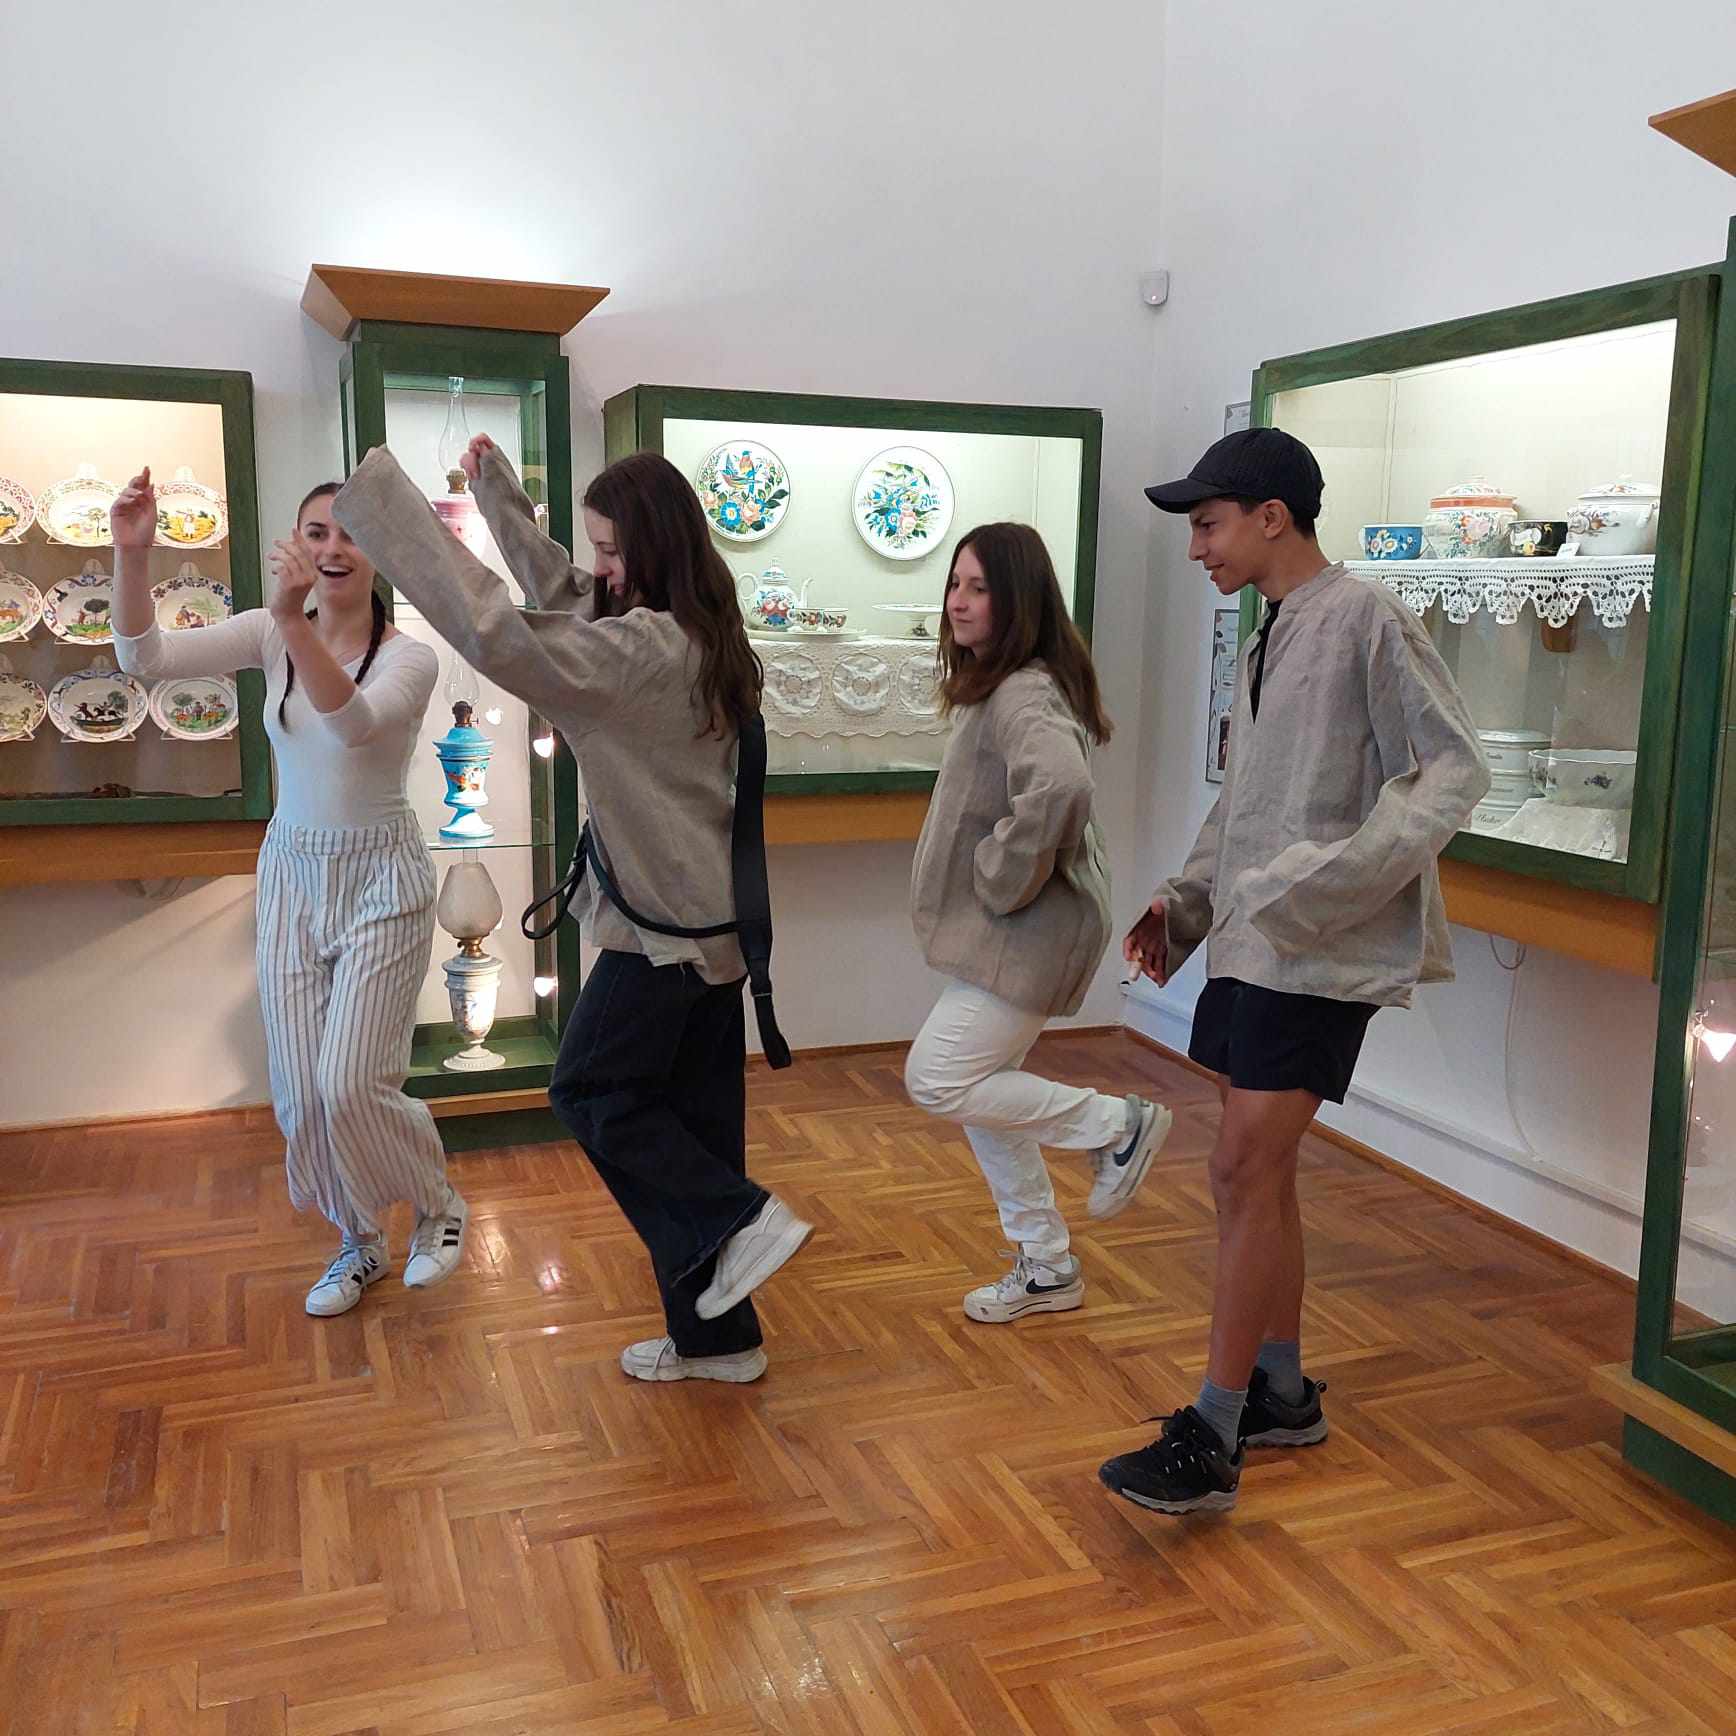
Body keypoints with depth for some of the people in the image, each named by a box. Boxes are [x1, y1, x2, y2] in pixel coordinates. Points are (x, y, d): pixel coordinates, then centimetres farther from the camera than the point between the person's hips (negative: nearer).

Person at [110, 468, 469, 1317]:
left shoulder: (409, 656, -13)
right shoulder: (269, 636, -1)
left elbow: (355, 723, -33)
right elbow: (145, 657, -11)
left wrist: (294, 621, -47)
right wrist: (132, 553, -26)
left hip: (380, 879, -4)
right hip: (291, 875, 4)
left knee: (351, 1084, -9)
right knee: (301, 1094, 6)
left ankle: (439, 1209, 21)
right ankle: (359, 1243, 29)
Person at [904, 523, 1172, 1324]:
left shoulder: (1024, 696, -21)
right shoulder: (999, 687, 12)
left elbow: (1059, 786, -40)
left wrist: (1004, 880, -26)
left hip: (1027, 930, -10)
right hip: (1006, 929, 10)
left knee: (936, 1080, -8)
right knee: (980, 1093, 13)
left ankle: (1116, 1122, 6)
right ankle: (1047, 1267, 26)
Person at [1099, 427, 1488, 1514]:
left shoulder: (1365, 621, -9)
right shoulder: (1267, 641, 16)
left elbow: (1456, 769, -13)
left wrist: (1337, 878, -24)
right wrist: (1186, 900, 13)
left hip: (1320, 951, -9)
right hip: (1251, 941, 9)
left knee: (1246, 1173, -10)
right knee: (1259, 1176, 12)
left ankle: (1211, 1440, -2)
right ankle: (1281, 1392, 26)